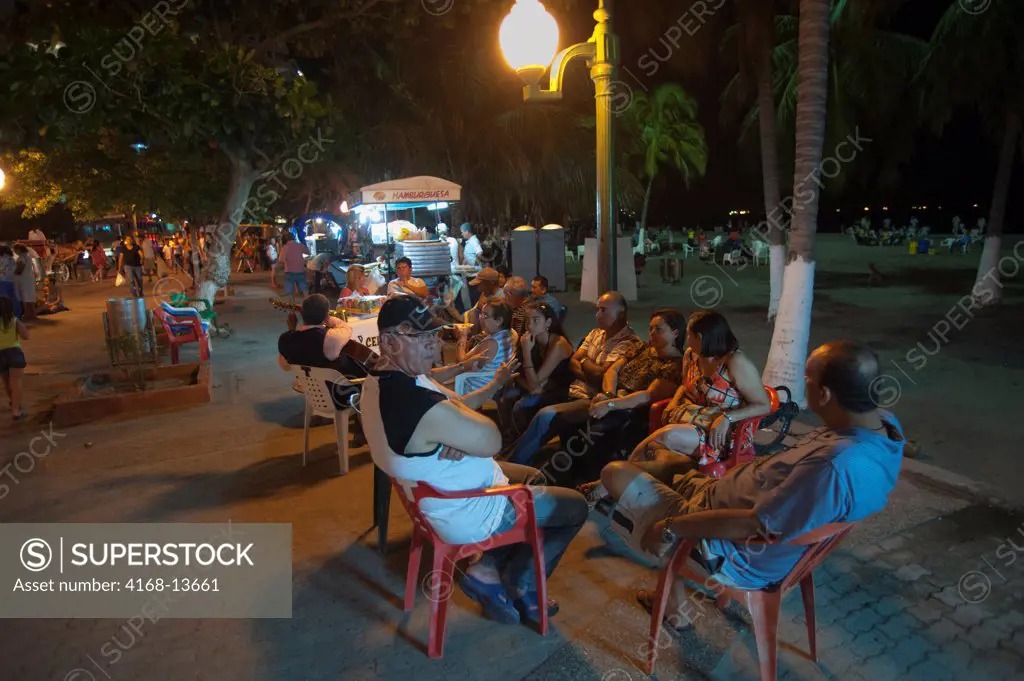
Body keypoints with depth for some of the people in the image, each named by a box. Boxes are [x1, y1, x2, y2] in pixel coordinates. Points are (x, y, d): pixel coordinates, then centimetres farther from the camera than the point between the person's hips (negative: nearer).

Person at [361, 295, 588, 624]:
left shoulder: (378, 382, -6)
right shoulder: (422, 405, -38)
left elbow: (453, 406, 0)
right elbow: (492, 441, -24)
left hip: (438, 499, 9)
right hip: (472, 517, -9)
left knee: (532, 476, 28)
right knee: (575, 507, 10)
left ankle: (488, 569, 22)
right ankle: (522, 590, 23)